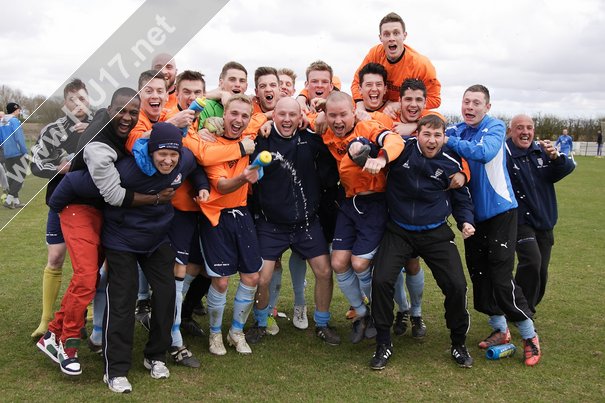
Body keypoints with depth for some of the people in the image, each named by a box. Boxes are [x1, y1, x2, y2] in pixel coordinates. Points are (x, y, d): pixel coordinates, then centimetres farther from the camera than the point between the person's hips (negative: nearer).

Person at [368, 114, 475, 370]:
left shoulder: (451, 164, -4)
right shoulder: (401, 149, -10)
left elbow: (461, 198, 10)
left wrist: (465, 221, -6)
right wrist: (358, 145, -22)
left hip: (436, 234, 1)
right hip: (399, 231, -1)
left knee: (456, 286, -6)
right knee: (381, 281, -15)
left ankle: (458, 344, 21)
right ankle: (383, 344, 5)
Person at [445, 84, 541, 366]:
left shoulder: (495, 127, -10)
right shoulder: (456, 131, 4)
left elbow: (485, 152, -28)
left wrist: (449, 142, -25)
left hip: (500, 211, -5)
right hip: (473, 214, 5)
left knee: (501, 277, -6)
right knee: (479, 275, 10)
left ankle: (530, 336, 11)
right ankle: (500, 330, 27)